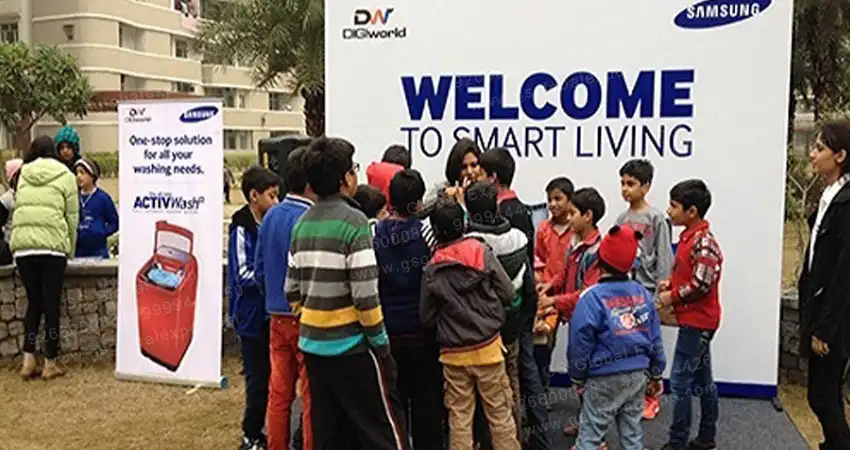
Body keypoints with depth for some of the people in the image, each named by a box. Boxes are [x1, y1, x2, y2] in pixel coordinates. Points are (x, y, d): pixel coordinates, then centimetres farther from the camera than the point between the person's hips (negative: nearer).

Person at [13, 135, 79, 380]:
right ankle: (50, 363, 10)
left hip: (22, 246, 3)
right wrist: (70, 250, 14)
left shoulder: (22, 175, 17)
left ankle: (28, 359, 11)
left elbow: (18, 210, 14)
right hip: (52, 246, -3)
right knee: (51, 304, 5)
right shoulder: (65, 176, 7)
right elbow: (72, 217, 5)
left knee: (33, 302, 15)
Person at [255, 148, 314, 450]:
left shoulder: (271, 215, 5)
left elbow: (259, 269, 10)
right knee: (311, 396, 3)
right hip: (306, 319, -7)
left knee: (279, 392, 13)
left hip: (277, 317, 7)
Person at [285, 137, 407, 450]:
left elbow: (292, 290, 8)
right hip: (352, 345, -7)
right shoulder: (353, 221, -16)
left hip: (313, 344, 7)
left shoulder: (303, 223, 6)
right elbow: (365, 294, -20)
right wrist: (381, 343, -10)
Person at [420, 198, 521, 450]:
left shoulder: (432, 270, -7)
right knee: (500, 413, 11)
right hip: (488, 346, 0)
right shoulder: (483, 253, -8)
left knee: (459, 418, 8)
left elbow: (427, 317, -1)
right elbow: (508, 294, -3)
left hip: (453, 353, 0)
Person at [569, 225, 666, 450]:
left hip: (605, 379, -5)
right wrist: (656, 374, 18)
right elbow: (655, 338, 7)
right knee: (632, 431, 16)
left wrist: (578, 377, 2)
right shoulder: (643, 293, 0)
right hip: (638, 374, 5)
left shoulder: (592, 297, -16)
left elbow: (580, 343, -12)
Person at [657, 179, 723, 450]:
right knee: (702, 379, 17)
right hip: (695, 320, 10)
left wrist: (672, 296, -13)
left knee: (680, 382, -5)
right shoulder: (689, 236, 9)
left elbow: (701, 284, -25)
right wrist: (670, 283, 1)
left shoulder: (704, 242, -20)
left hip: (697, 321, -10)